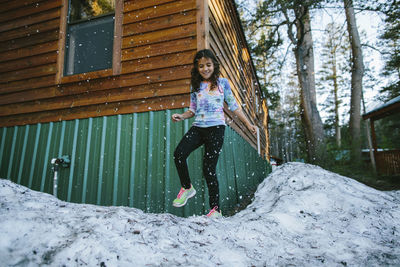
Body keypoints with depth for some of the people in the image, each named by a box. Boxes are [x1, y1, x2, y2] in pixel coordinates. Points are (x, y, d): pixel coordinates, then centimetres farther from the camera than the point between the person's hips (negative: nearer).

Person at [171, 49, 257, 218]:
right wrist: (181, 116, -3)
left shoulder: (222, 82, 9)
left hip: (216, 128, -3)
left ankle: (215, 209, 4)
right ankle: (187, 188, 3)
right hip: (197, 128, 3)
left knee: (209, 168, -9)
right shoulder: (195, 85, 15)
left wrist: (248, 124, 10)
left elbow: (233, 106, 12)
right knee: (178, 154, -21)